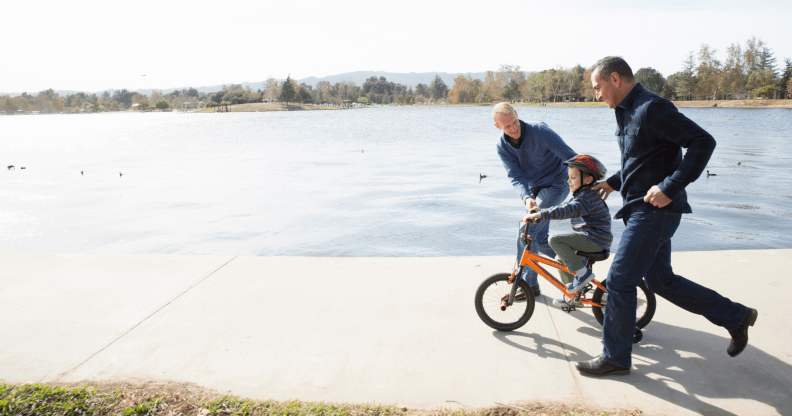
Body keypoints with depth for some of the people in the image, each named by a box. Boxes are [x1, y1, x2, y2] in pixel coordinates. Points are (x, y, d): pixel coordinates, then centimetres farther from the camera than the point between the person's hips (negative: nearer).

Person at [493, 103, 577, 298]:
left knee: (527, 232, -14)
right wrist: (526, 198, -36)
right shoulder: (502, 146, -8)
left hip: (556, 185, -6)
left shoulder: (540, 131, -24)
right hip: (534, 188, 6)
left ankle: (528, 284, -1)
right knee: (539, 238, 7)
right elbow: (515, 177, -16)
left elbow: (571, 157, -21)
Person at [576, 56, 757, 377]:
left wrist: (670, 187, -26)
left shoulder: (652, 108, -16)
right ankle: (736, 316, 30)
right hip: (641, 209, 10)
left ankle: (615, 357, 9)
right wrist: (614, 182, 16)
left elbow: (703, 142, -23)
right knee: (661, 281, 16)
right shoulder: (627, 112, 14)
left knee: (619, 281, -5)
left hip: (655, 211, -10)